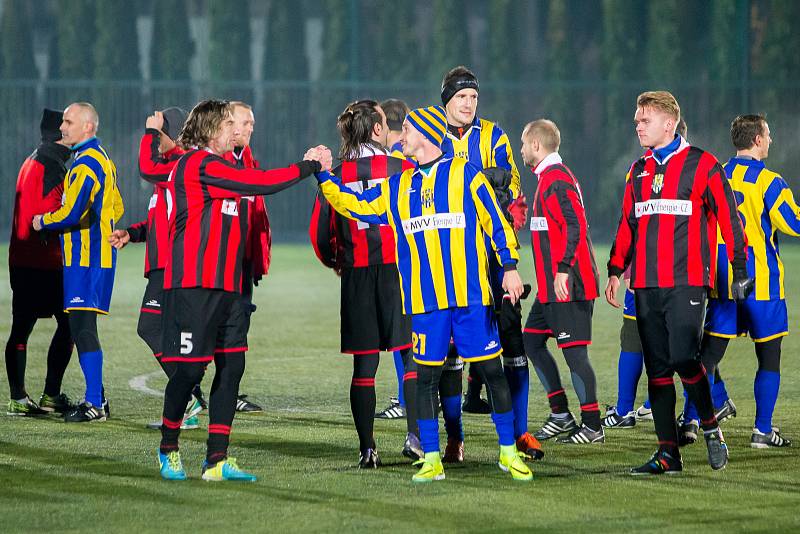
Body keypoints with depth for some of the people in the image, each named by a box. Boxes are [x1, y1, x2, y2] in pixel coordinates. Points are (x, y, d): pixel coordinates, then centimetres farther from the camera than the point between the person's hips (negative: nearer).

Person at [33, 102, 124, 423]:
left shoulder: (85, 164, -15)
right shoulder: (103, 160, 18)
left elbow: (71, 213, -22)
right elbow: (116, 209, 27)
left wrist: (43, 222, -4)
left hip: (86, 258, -10)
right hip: (97, 255, 10)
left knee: (82, 327, -11)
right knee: (82, 329, 14)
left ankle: (94, 405, -14)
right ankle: (96, 399, 18)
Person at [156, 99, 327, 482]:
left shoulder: (216, 167, 23)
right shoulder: (200, 164, -10)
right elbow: (257, 184, -14)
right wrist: (308, 167, -6)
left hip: (225, 285, 10)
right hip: (194, 284, -10)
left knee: (231, 365, 3)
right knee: (189, 368, -5)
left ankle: (217, 460, 4)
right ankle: (168, 449, 12)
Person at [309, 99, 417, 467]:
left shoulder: (336, 176, 4)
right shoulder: (402, 169, -4)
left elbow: (319, 232, 5)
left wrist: (336, 263, 23)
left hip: (356, 275, 3)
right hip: (399, 271, -3)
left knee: (364, 364, 6)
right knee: (411, 355, 4)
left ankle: (367, 449, 5)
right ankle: (414, 434, -6)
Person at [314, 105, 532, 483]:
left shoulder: (464, 174, 3)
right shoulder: (398, 187, 15)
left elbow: (494, 219, 0)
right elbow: (356, 206, 22)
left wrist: (509, 266, -6)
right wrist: (323, 177, 20)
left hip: (471, 295, -3)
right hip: (424, 299, 3)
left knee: (491, 370, -1)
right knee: (427, 376, 2)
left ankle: (508, 452, 9)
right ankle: (431, 460, 9)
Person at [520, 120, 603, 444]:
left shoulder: (556, 180, -14)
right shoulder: (549, 177, 18)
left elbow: (575, 226, -24)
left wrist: (563, 269, -27)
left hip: (568, 283, -11)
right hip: (551, 285, 11)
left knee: (573, 350, -8)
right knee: (532, 341, 14)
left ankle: (592, 426, -4)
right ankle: (561, 414, 17)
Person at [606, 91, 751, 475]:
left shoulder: (701, 165, -2)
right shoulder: (639, 170, 16)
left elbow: (728, 217, -2)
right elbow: (627, 224, 22)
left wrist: (740, 269, -4)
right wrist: (616, 270, 15)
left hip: (687, 281, -6)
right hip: (646, 285, 6)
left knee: (683, 360, -17)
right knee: (657, 369, 3)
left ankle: (710, 426, 7)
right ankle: (668, 453, 6)